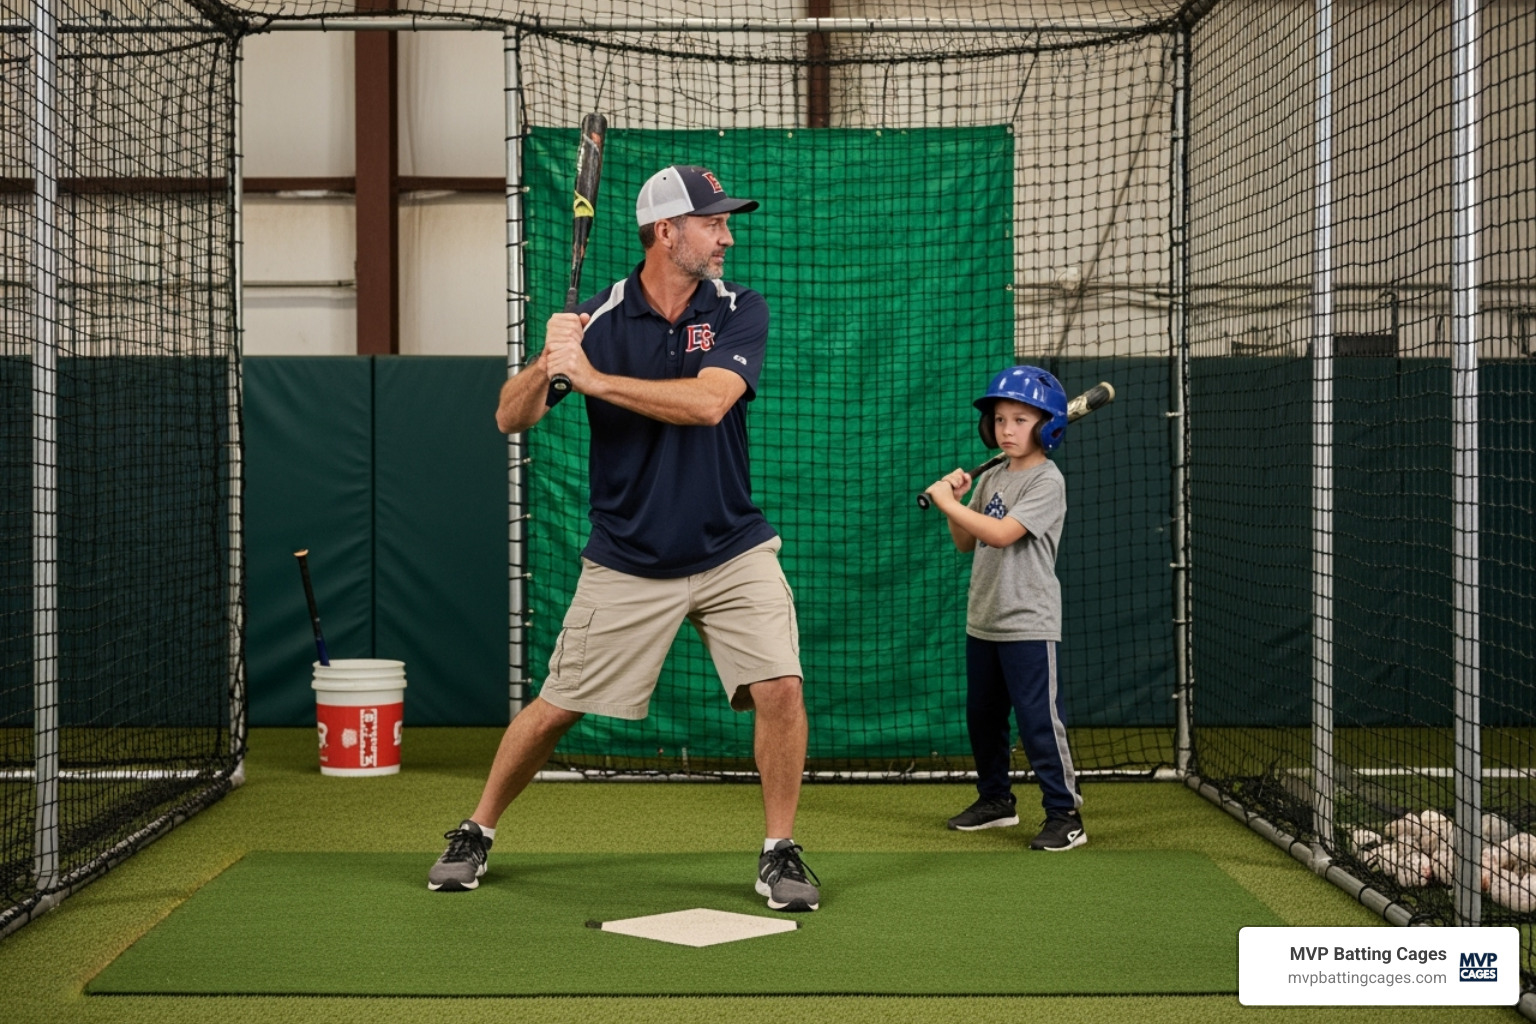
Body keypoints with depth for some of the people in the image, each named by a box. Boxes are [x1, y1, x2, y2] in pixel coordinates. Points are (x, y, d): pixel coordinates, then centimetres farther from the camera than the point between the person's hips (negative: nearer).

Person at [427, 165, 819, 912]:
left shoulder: (739, 311, -6)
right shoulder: (596, 319, -6)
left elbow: (707, 402, -24)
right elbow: (510, 418, -7)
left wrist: (594, 378, -24)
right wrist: (547, 362, -27)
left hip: (732, 552, 0)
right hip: (626, 564, 0)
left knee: (779, 689, -14)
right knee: (557, 707, 4)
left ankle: (779, 852, 4)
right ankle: (476, 833, 26)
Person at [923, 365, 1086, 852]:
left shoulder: (1047, 482, -13)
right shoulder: (990, 479, 11)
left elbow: (1001, 534, -23)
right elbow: (966, 542, 15)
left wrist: (946, 501, -18)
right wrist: (954, 502, -2)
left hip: (1029, 624, -8)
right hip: (983, 620, 8)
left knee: (1039, 718, -7)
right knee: (981, 715, 16)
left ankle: (1065, 814, 0)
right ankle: (996, 798, 31)